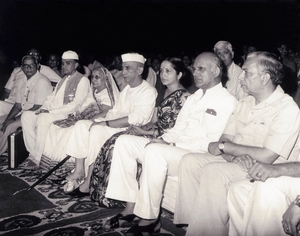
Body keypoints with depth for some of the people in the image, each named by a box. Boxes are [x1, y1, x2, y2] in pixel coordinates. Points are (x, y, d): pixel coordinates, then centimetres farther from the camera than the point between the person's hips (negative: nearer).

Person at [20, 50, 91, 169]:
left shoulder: (82, 80, -3)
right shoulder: (63, 80, 25)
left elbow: (76, 104, -14)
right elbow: (51, 98, 23)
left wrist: (51, 111, -18)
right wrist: (43, 108, -1)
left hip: (67, 115, -8)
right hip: (50, 114, 8)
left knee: (43, 118, -32)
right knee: (26, 116, -9)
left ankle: (36, 158, -25)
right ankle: (33, 153, -11)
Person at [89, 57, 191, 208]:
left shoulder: (183, 96, -11)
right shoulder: (164, 93, 17)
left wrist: (145, 132, -15)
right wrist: (141, 128, -3)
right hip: (155, 133, 9)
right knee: (115, 139, -10)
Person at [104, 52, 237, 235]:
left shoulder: (226, 100, -6)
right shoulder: (193, 98, 21)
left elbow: (211, 142, -15)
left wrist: (173, 144, -17)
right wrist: (164, 139, -4)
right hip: (171, 150, 9)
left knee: (154, 151, -35)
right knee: (125, 141, -4)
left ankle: (149, 219, -21)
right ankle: (131, 206, -5)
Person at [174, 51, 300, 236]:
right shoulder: (244, 103, 14)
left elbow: (267, 156, -21)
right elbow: (225, 139, 9)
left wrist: (223, 147, -13)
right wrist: (234, 156, -15)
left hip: (260, 171, -7)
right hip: (235, 162, 8)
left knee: (214, 171, -31)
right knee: (190, 161, -12)